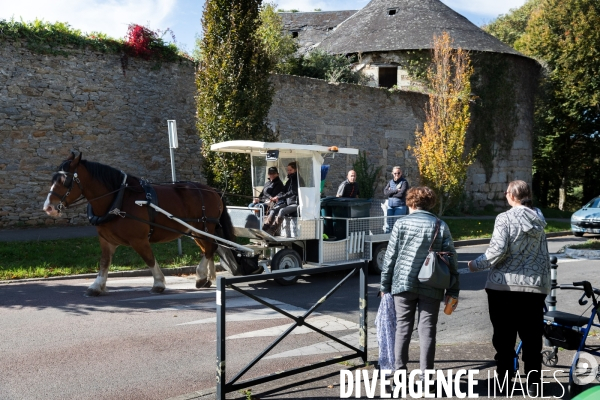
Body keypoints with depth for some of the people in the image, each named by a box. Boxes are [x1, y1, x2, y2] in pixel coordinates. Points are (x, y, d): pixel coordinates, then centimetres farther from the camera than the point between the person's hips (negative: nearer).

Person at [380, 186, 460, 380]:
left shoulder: (401, 223, 0)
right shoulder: (441, 225, 3)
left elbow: (390, 256, 0)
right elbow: (451, 259, 2)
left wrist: (385, 284, 8)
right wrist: (452, 291, 6)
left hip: (403, 283, 0)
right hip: (431, 287, 1)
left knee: (402, 328, 8)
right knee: (427, 330, 6)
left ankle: (399, 373, 10)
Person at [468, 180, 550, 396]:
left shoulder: (505, 218, -10)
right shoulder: (539, 219, 9)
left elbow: (497, 251, -18)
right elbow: (544, 256, 14)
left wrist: (477, 264, -4)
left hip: (505, 284, -5)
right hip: (534, 285, 5)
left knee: (504, 335, 6)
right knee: (532, 336, 10)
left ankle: (503, 379, 13)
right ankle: (533, 382, 16)